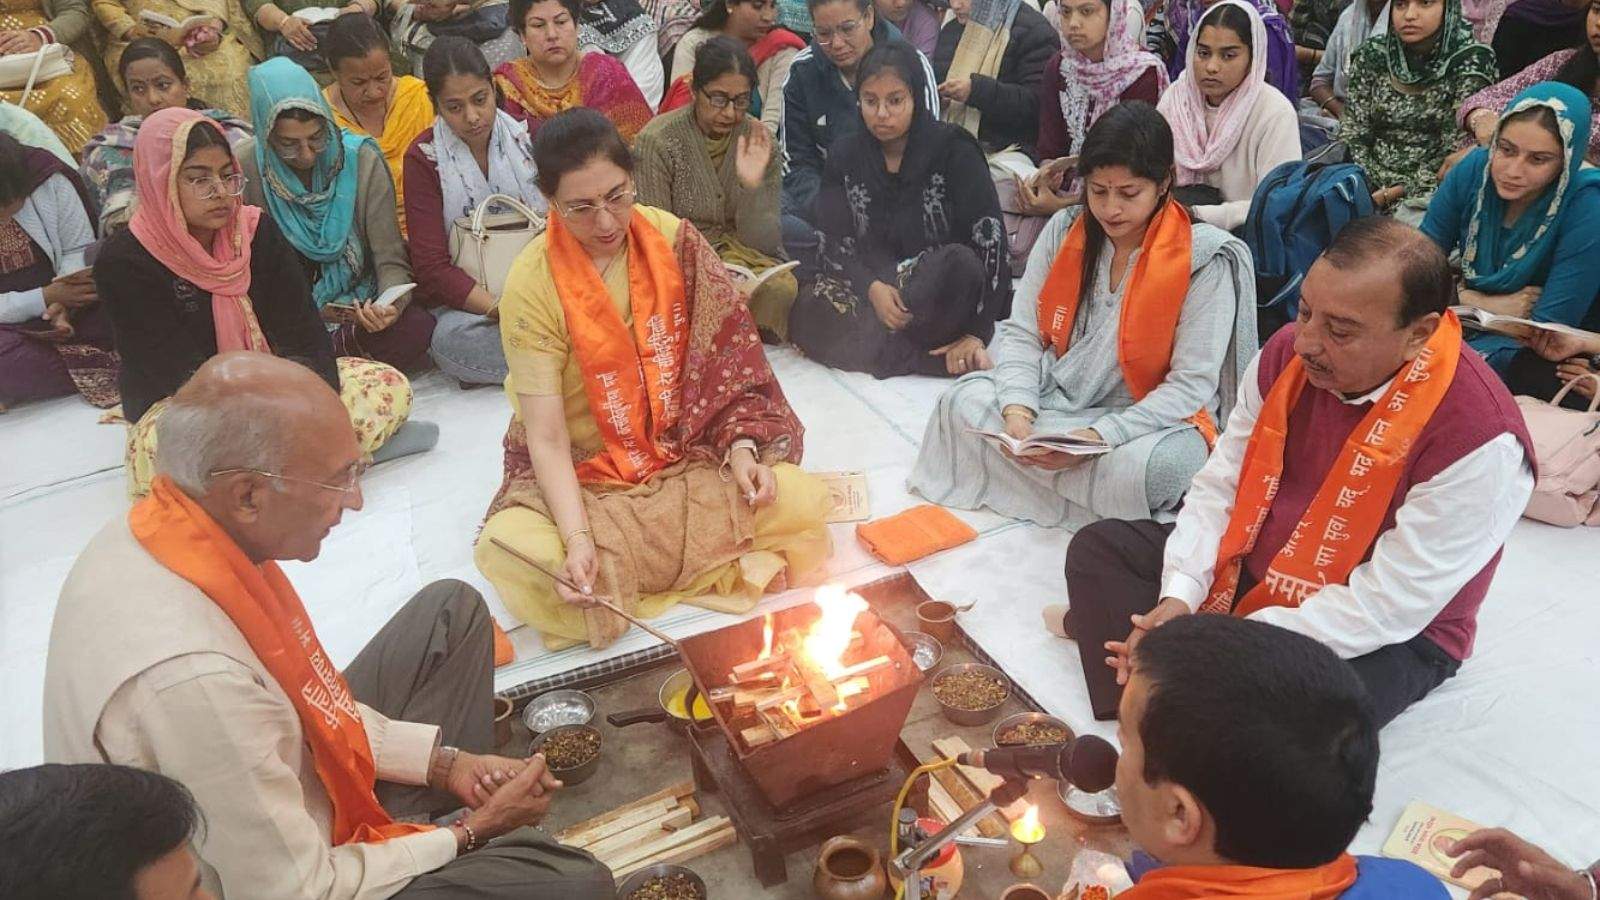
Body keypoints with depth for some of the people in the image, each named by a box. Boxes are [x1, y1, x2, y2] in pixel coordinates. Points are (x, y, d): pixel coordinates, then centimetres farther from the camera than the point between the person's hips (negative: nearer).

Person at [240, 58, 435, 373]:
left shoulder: (361, 160, -8)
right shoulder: (246, 170, -8)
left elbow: (391, 261, -7)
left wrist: (389, 306, -30)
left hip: (358, 308, 1)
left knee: (419, 327, -30)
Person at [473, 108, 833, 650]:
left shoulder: (673, 240, -8)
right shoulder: (533, 285, -17)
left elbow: (724, 362, -3)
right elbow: (546, 436, -18)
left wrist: (741, 449, -18)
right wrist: (578, 539, -31)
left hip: (690, 453, 2)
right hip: (583, 477, -1)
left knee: (802, 500, -21)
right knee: (507, 550, -31)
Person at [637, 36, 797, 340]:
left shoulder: (760, 142, 0)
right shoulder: (657, 140, -9)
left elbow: (763, 243, -3)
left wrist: (751, 187, -22)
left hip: (743, 257, 3)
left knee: (782, 287, -27)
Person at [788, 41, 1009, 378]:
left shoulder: (953, 149, -6)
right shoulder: (845, 156, 5)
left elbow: (990, 239, -15)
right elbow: (834, 243, 0)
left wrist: (975, 333, -25)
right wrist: (872, 287, -22)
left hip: (943, 296, -2)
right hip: (869, 289, 3)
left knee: (959, 263, -36)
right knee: (808, 310, -28)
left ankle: (870, 344, -20)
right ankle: (932, 358, -28)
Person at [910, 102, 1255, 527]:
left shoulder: (1204, 260, -14)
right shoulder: (1064, 232, -1)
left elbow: (1192, 384, -15)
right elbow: (1021, 333, -2)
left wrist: (1101, 436, -28)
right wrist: (1018, 408, -21)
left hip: (1156, 419, -4)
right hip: (1056, 398, 4)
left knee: (1149, 467, -38)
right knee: (962, 402, -19)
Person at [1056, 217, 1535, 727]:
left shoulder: (1480, 438, -28)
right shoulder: (1288, 353, -9)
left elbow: (1385, 607, -27)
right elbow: (1219, 484, -3)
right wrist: (1179, 598, -17)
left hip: (1376, 639, -6)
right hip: (1249, 572, 6)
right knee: (1098, 546, 3)